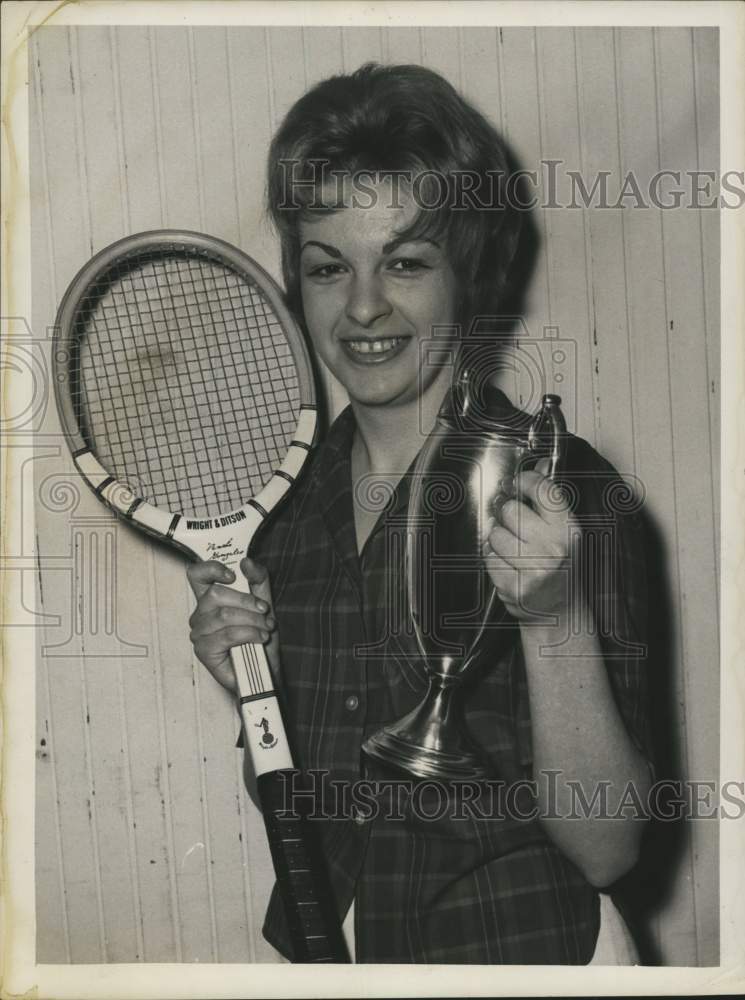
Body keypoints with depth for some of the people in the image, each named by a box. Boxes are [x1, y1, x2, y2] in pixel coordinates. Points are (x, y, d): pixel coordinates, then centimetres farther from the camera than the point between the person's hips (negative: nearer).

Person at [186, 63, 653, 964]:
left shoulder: (563, 491, -18)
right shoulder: (290, 491, -4)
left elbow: (605, 849, -20)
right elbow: (305, 787, 8)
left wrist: (554, 620, -32)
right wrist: (252, 682, -10)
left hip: (512, 947, -4)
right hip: (321, 938, 5)